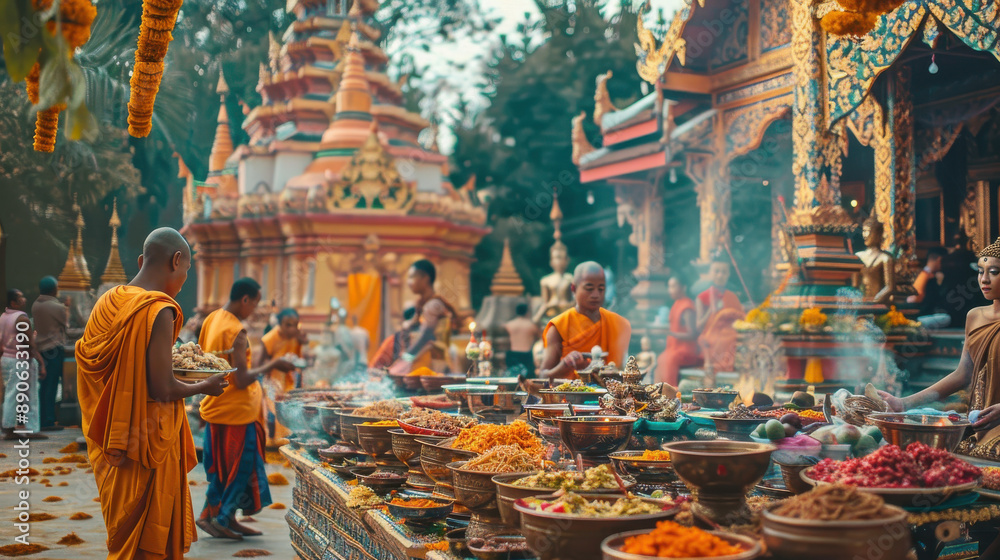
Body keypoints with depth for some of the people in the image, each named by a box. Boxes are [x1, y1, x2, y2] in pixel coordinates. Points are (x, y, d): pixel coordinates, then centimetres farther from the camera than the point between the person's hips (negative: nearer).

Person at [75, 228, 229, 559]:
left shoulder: (108, 302, 4)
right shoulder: (160, 310, -20)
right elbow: (163, 389, -23)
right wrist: (206, 387, -5)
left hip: (111, 441, 8)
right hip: (147, 441, -7)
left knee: (123, 526, 21)